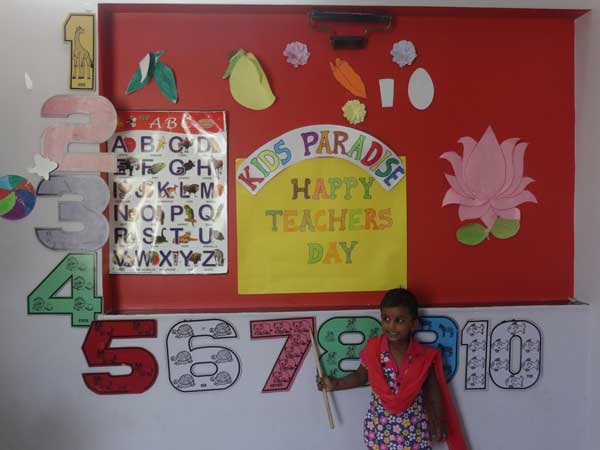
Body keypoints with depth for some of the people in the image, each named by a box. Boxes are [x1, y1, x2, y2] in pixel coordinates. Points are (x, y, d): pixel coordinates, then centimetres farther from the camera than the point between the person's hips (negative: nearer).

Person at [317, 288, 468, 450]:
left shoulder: (424, 356, -16)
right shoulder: (373, 349, -15)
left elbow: (433, 392, -2)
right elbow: (361, 375, 2)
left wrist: (439, 423, 0)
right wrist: (335, 384, -4)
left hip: (413, 430, 0)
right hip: (380, 427, 1)